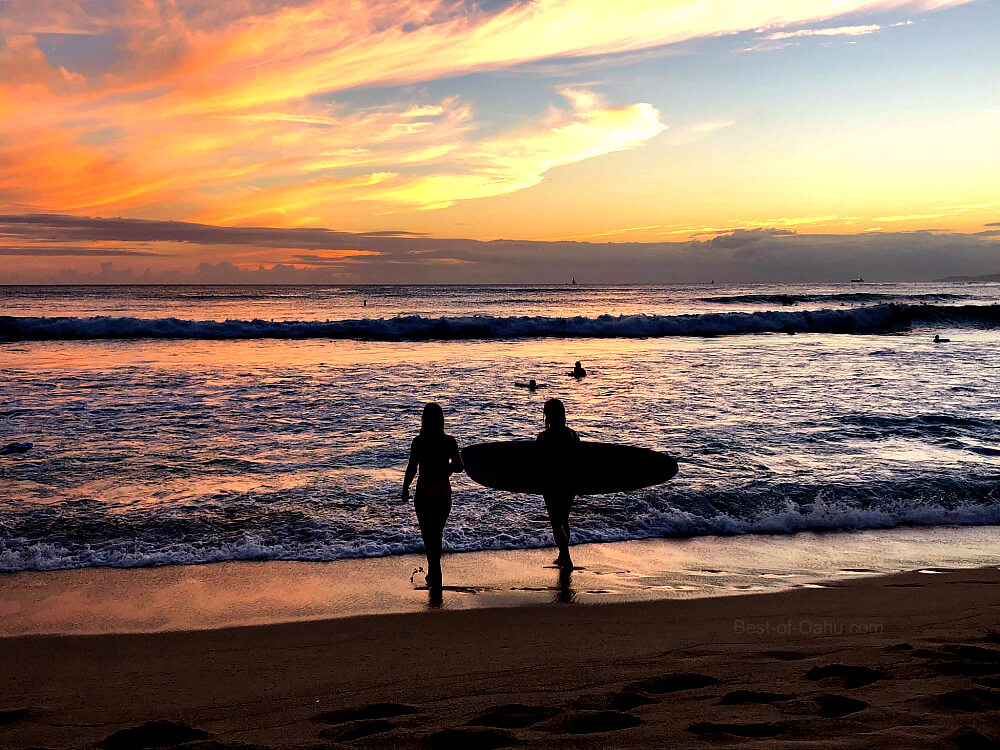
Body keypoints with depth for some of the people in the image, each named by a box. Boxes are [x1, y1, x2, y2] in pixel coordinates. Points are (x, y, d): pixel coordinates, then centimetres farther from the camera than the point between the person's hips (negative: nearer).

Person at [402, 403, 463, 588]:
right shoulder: (449, 441, -3)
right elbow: (459, 467, 0)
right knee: (437, 533, 19)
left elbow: (411, 469, -12)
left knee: (428, 535, 3)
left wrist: (405, 489, 1)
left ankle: (435, 576, -3)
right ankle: (433, 574, 29)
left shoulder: (418, 441, -11)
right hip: (444, 492, 4)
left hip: (424, 493, -4)